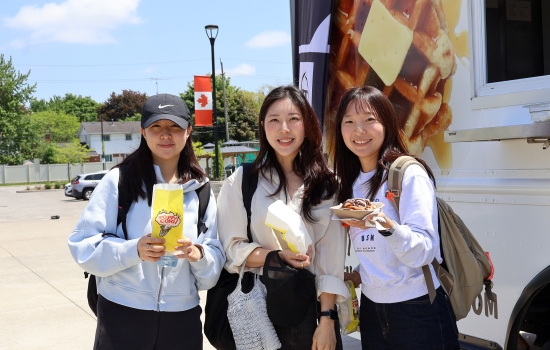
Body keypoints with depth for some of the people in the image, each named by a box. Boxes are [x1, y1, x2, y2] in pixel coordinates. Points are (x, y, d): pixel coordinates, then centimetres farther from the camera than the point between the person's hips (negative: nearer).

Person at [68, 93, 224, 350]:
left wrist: (199, 255, -16)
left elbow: (217, 256, 5)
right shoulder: (118, 180, -4)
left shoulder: (200, 190, 6)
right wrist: (133, 250, -24)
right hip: (122, 316, -3)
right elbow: (83, 245, -9)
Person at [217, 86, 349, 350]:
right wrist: (278, 256, -20)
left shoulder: (326, 184, 2)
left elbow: (332, 256, -2)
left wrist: (327, 319, -8)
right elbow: (232, 248, -4)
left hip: (312, 307, 1)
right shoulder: (241, 181, -2)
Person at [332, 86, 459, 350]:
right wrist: (361, 274, 4)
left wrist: (385, 225, -37)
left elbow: (424, 251, -22)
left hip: (418, 310, -6)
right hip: (372, 309, 6)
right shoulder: (350, 182, 6)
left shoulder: (409, 173, -14)